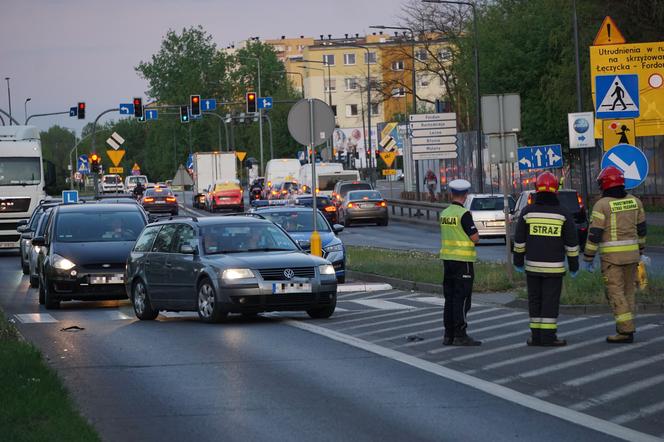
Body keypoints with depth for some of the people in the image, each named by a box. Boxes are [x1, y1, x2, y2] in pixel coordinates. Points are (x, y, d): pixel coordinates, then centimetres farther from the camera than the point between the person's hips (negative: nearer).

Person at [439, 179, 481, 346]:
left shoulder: (444, 213, 9)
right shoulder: (464, 214, -15)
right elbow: (475, 238, -15)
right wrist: (474, 230, 5)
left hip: (447, 260, 7)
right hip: (462, 261, -7)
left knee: (450, 299, 10)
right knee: (462, 299, -6)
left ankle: (449, 335, 11)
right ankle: (460, 335, -7)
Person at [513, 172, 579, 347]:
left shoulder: (528, 212, -2)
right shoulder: (563, 214, -5)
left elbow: (519, 240, 1)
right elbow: (572, 242, -2)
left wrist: (518, 261, 12)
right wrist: (574, 265, 7)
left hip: (532, 265, 2)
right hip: (554, 266, -2)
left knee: (535, 300, 10)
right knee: (551, 301, 0)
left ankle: (536, 336, 10)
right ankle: (548, 337, -3)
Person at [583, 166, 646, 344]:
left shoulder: (602, 205, -11)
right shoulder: (634, 201, 6)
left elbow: (594, 234, -12)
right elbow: (641, 228, 13)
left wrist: (588, 258, -5)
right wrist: (639, 250, 24)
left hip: (611, 255, -6)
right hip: (631, 253, 6)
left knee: (615, 292, -4)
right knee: (627, 290, 16)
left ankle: (626, 331, -11)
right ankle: (627, 326, 21)